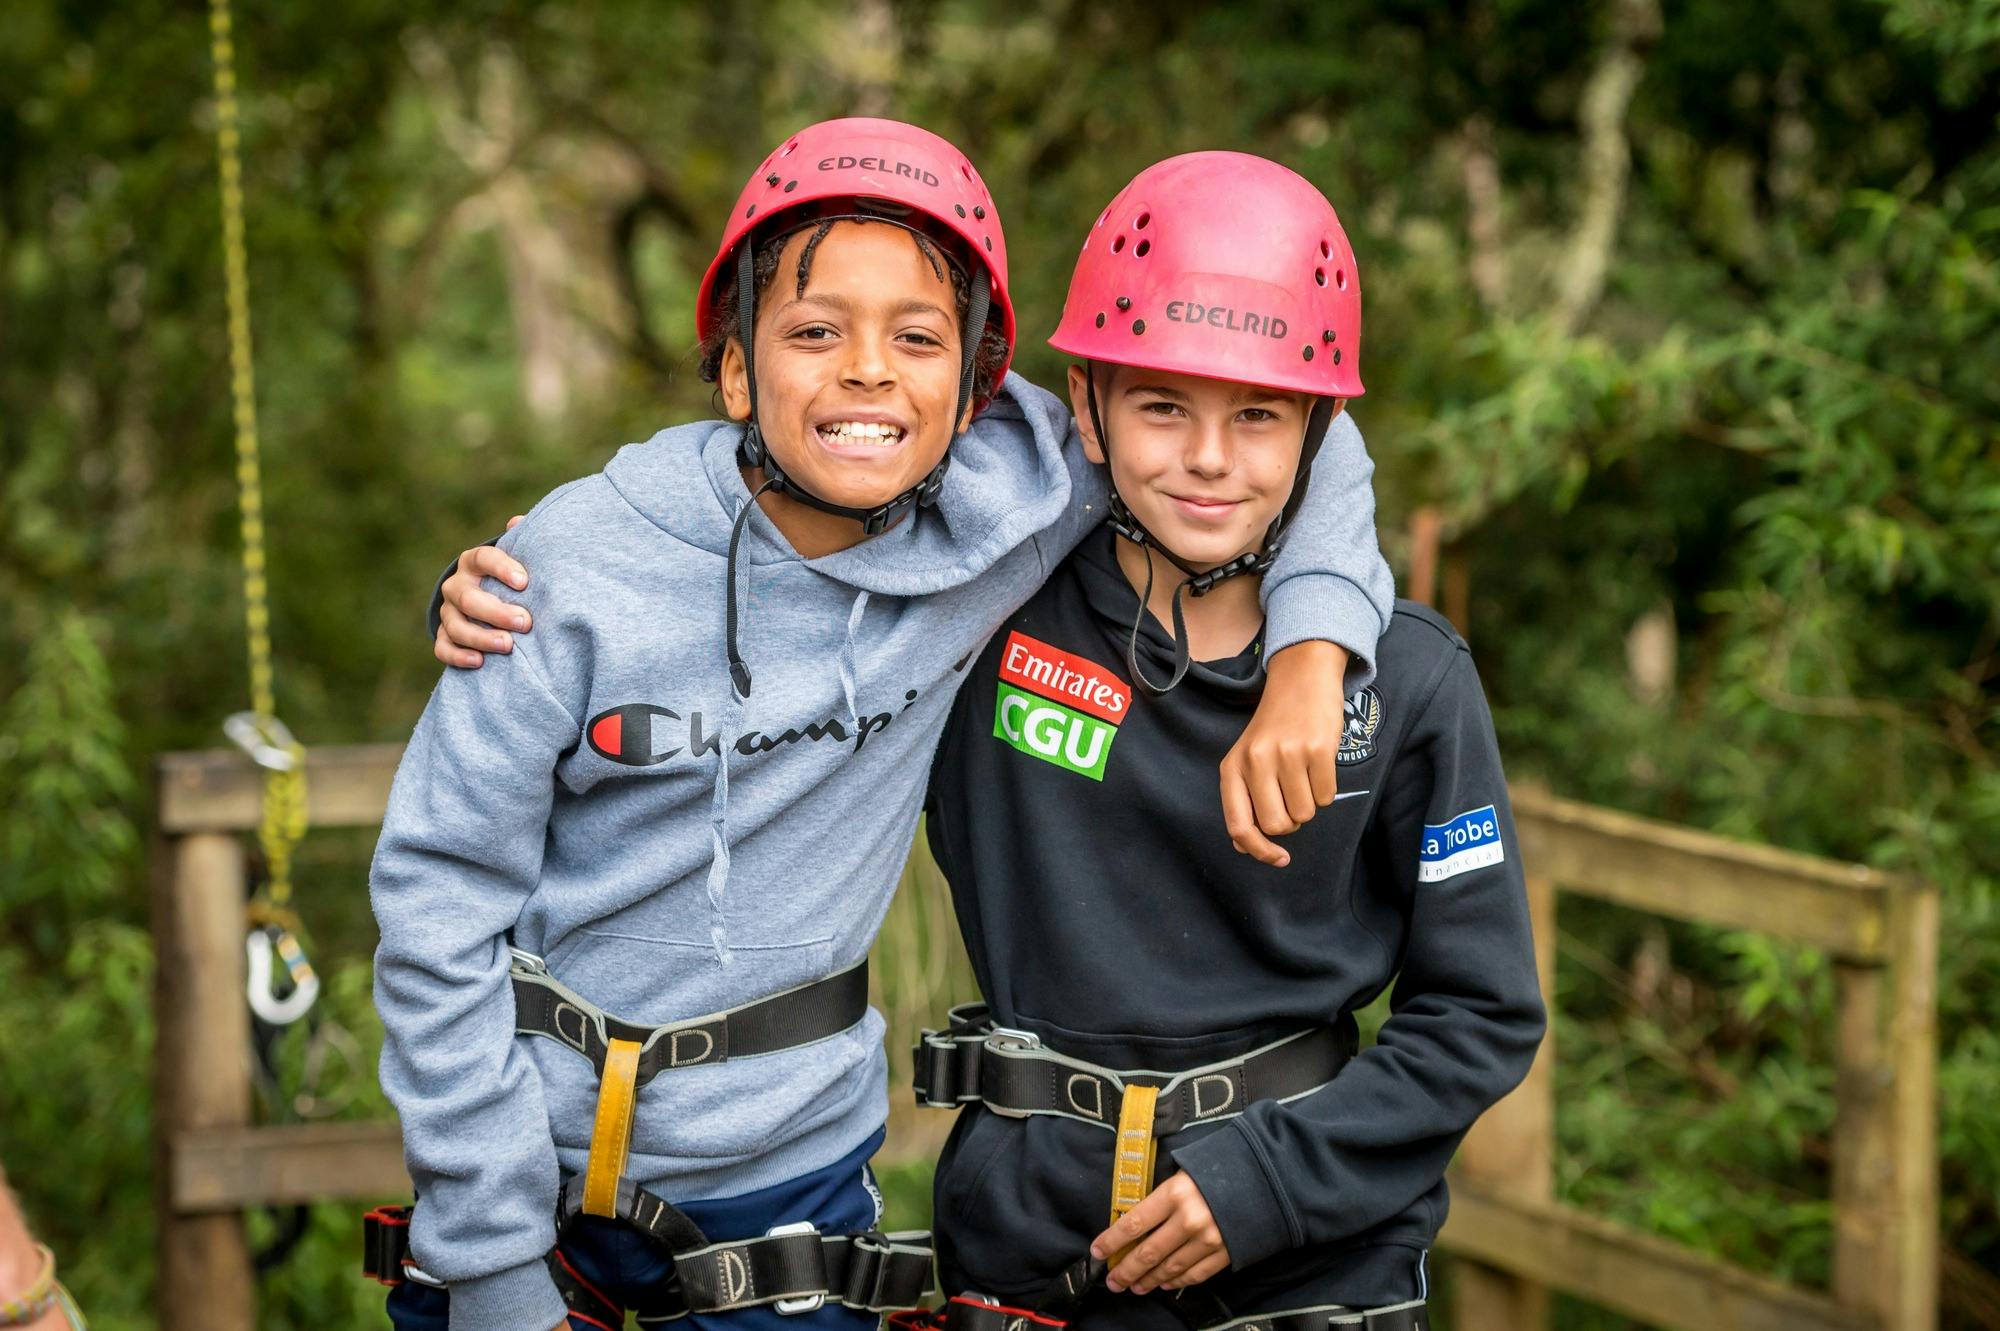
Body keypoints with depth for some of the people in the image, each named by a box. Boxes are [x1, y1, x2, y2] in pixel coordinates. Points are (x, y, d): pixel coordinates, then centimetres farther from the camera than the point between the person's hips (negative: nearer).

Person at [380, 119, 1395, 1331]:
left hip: (790, 1177, 2)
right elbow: (439, 906, -12)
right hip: (531, 1165, -1)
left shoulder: (1003, 513, -11)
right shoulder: (578, 570, -16)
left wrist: (1313, 651, -15)